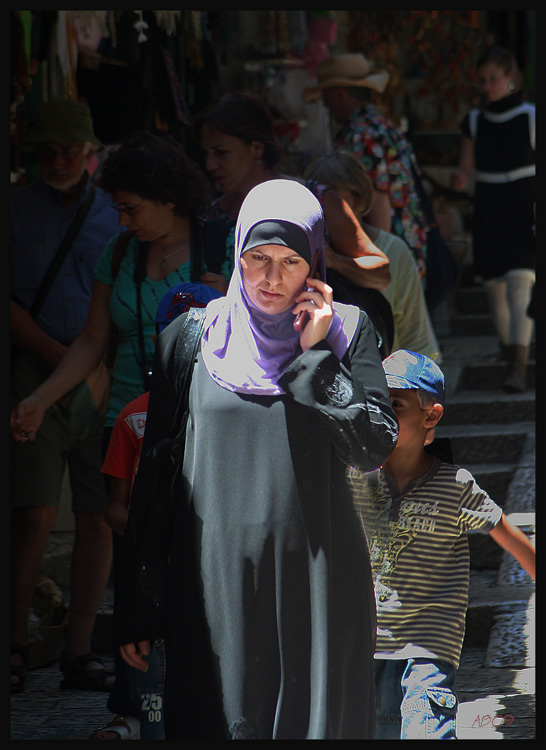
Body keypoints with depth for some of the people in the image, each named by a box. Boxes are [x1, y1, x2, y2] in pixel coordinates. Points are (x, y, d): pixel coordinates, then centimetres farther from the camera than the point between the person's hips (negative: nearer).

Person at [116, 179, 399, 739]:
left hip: (318, 583, 0)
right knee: (220, 723, -1)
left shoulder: (346, 330, 4)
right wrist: (137, 609, 3)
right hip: (215, 582, 0)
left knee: (317, 721, 2)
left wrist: (315, 355, -10)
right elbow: (152, 472, 5)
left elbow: (375, 447, -7)